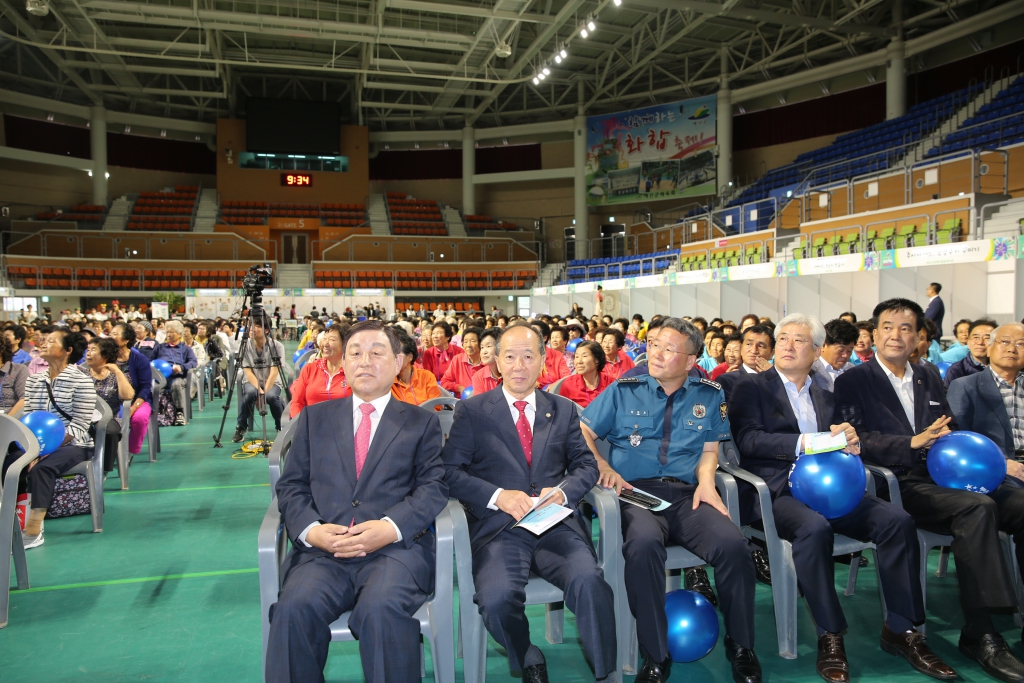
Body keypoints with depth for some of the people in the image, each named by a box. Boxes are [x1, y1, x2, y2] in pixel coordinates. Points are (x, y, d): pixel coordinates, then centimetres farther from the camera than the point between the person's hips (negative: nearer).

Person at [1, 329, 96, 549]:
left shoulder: (81, 381, -9)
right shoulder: (33, 380, 11)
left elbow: (78, 426, -13)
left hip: (72, 445, -5)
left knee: (41, 467, -32)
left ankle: (34, 531, -28)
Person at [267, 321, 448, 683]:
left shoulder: (422, 422, 13)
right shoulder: (315, 417, 19)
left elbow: (433, 487, 3)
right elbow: (291, 485, 13)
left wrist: (390, 527, -14)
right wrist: (310, 529, -8)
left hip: (396, 547, -2)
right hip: (324, 549, 2)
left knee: (382, 609, -31)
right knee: (294, 608, -27)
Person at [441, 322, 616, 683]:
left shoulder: (563, 410, 17)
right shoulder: (472, 411, 8)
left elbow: (586, 464, 14)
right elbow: (451, 471, 0)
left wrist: (563, 491, -7)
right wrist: (498, 496, -14)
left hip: (557, 525, 2)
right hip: (499, 527, -1)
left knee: (589, 582, -29)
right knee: (497, 598, -28)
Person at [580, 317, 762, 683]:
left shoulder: (709, 395, 15)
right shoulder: (623, 391, 10)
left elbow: (709, 451, 15)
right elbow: (583, 433, 10)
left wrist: (705, 480, -6)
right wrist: (603, 466, -7)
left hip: (687, 495, 2)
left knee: (733, 544, -27)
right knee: (643, 543, -35)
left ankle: (741, 647, -1)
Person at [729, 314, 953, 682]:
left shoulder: (825, 395, 22)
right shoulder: (751, 388, 5)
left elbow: (842, 439, 14)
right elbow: (749, 440, -10)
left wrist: (849, 440, -11)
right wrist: (805, 443, -23)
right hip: (776, 489, -5)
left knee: (897, 520, -17)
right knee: (814, 528, -34)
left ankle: (900, 628, -5)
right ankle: (830, 636, -19)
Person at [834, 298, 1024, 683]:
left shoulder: (930, 382, 23)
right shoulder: (853, 382, 4)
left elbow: (951, 433, 19)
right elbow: (858, 440, -7)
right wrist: (914, 443, -19)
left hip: (942, 478, 6)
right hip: (897, 485, -6)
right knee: (977, 507, -31)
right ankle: (979, 634, -24)